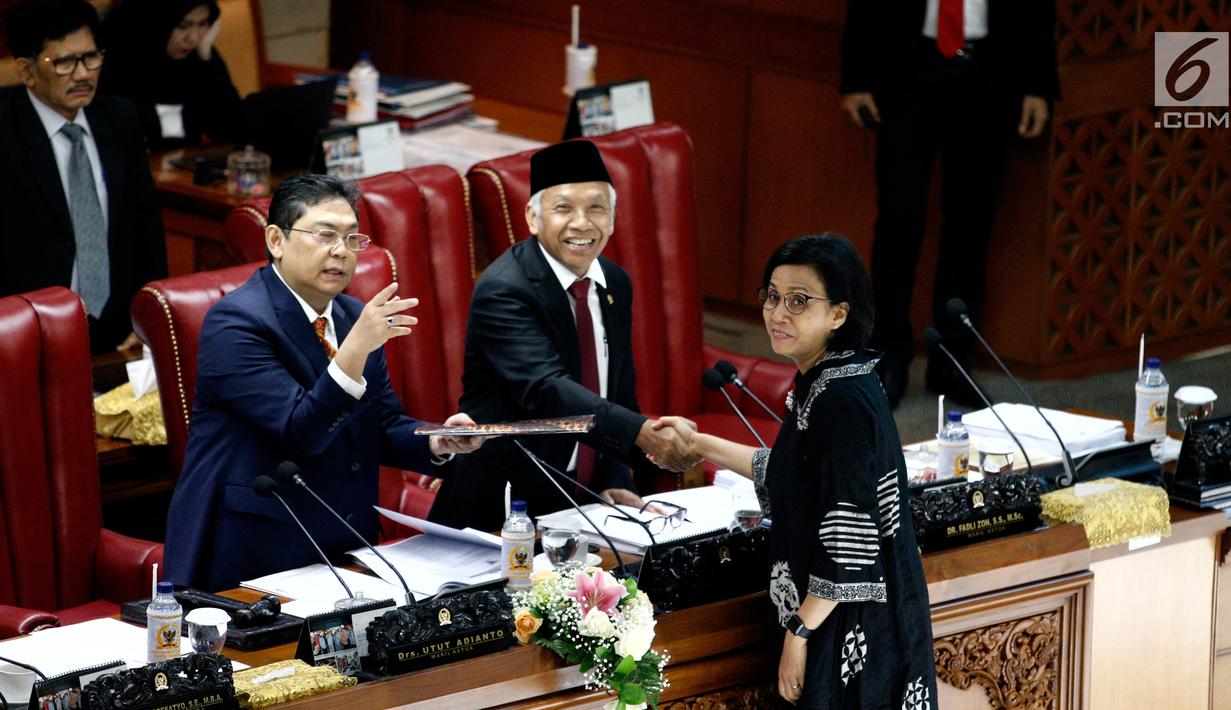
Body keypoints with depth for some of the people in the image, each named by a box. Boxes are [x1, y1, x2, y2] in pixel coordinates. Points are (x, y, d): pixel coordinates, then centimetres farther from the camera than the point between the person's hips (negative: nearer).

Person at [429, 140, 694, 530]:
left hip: (583, 504, 6)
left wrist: (613, 483, -1)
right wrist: (642, 433, -41)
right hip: (501, 509, -6)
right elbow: (546, 390, -30)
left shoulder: (615, 284, 8)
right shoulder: (502, 291, -16)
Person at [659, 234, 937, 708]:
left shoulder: (844, 401, -22)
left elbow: (850, 544, -23)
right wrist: (700, 444, 27)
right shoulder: (819, 384, 6)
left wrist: (799, 633, -17)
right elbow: (789, 473, 23)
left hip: (853, 629, -9)